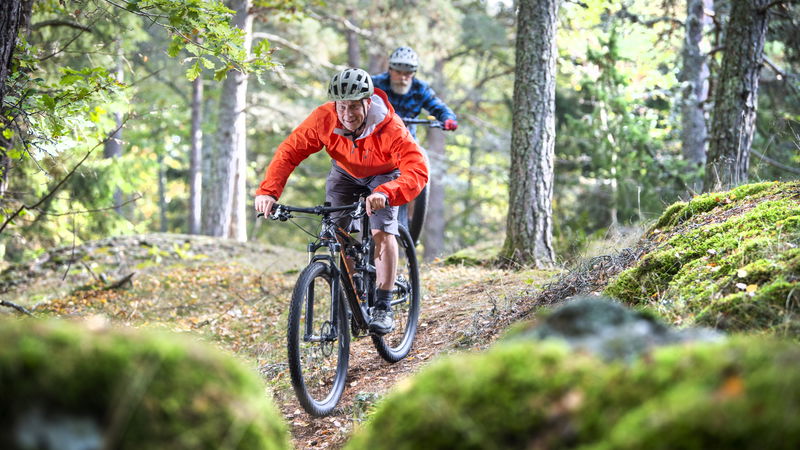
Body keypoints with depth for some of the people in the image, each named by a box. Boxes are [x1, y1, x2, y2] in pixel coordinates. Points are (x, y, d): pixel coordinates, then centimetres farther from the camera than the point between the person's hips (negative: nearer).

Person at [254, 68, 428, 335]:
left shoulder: (390, 128, -38)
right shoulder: (323, 119, -31)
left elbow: (417, 170, -48)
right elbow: (289, 152, -27)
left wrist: (385, 193, -66)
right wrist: (268, 191, -43)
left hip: (384, 175, -3)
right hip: (344, 173, 3)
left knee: (382, 232, -21)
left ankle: (383, 308, -15)